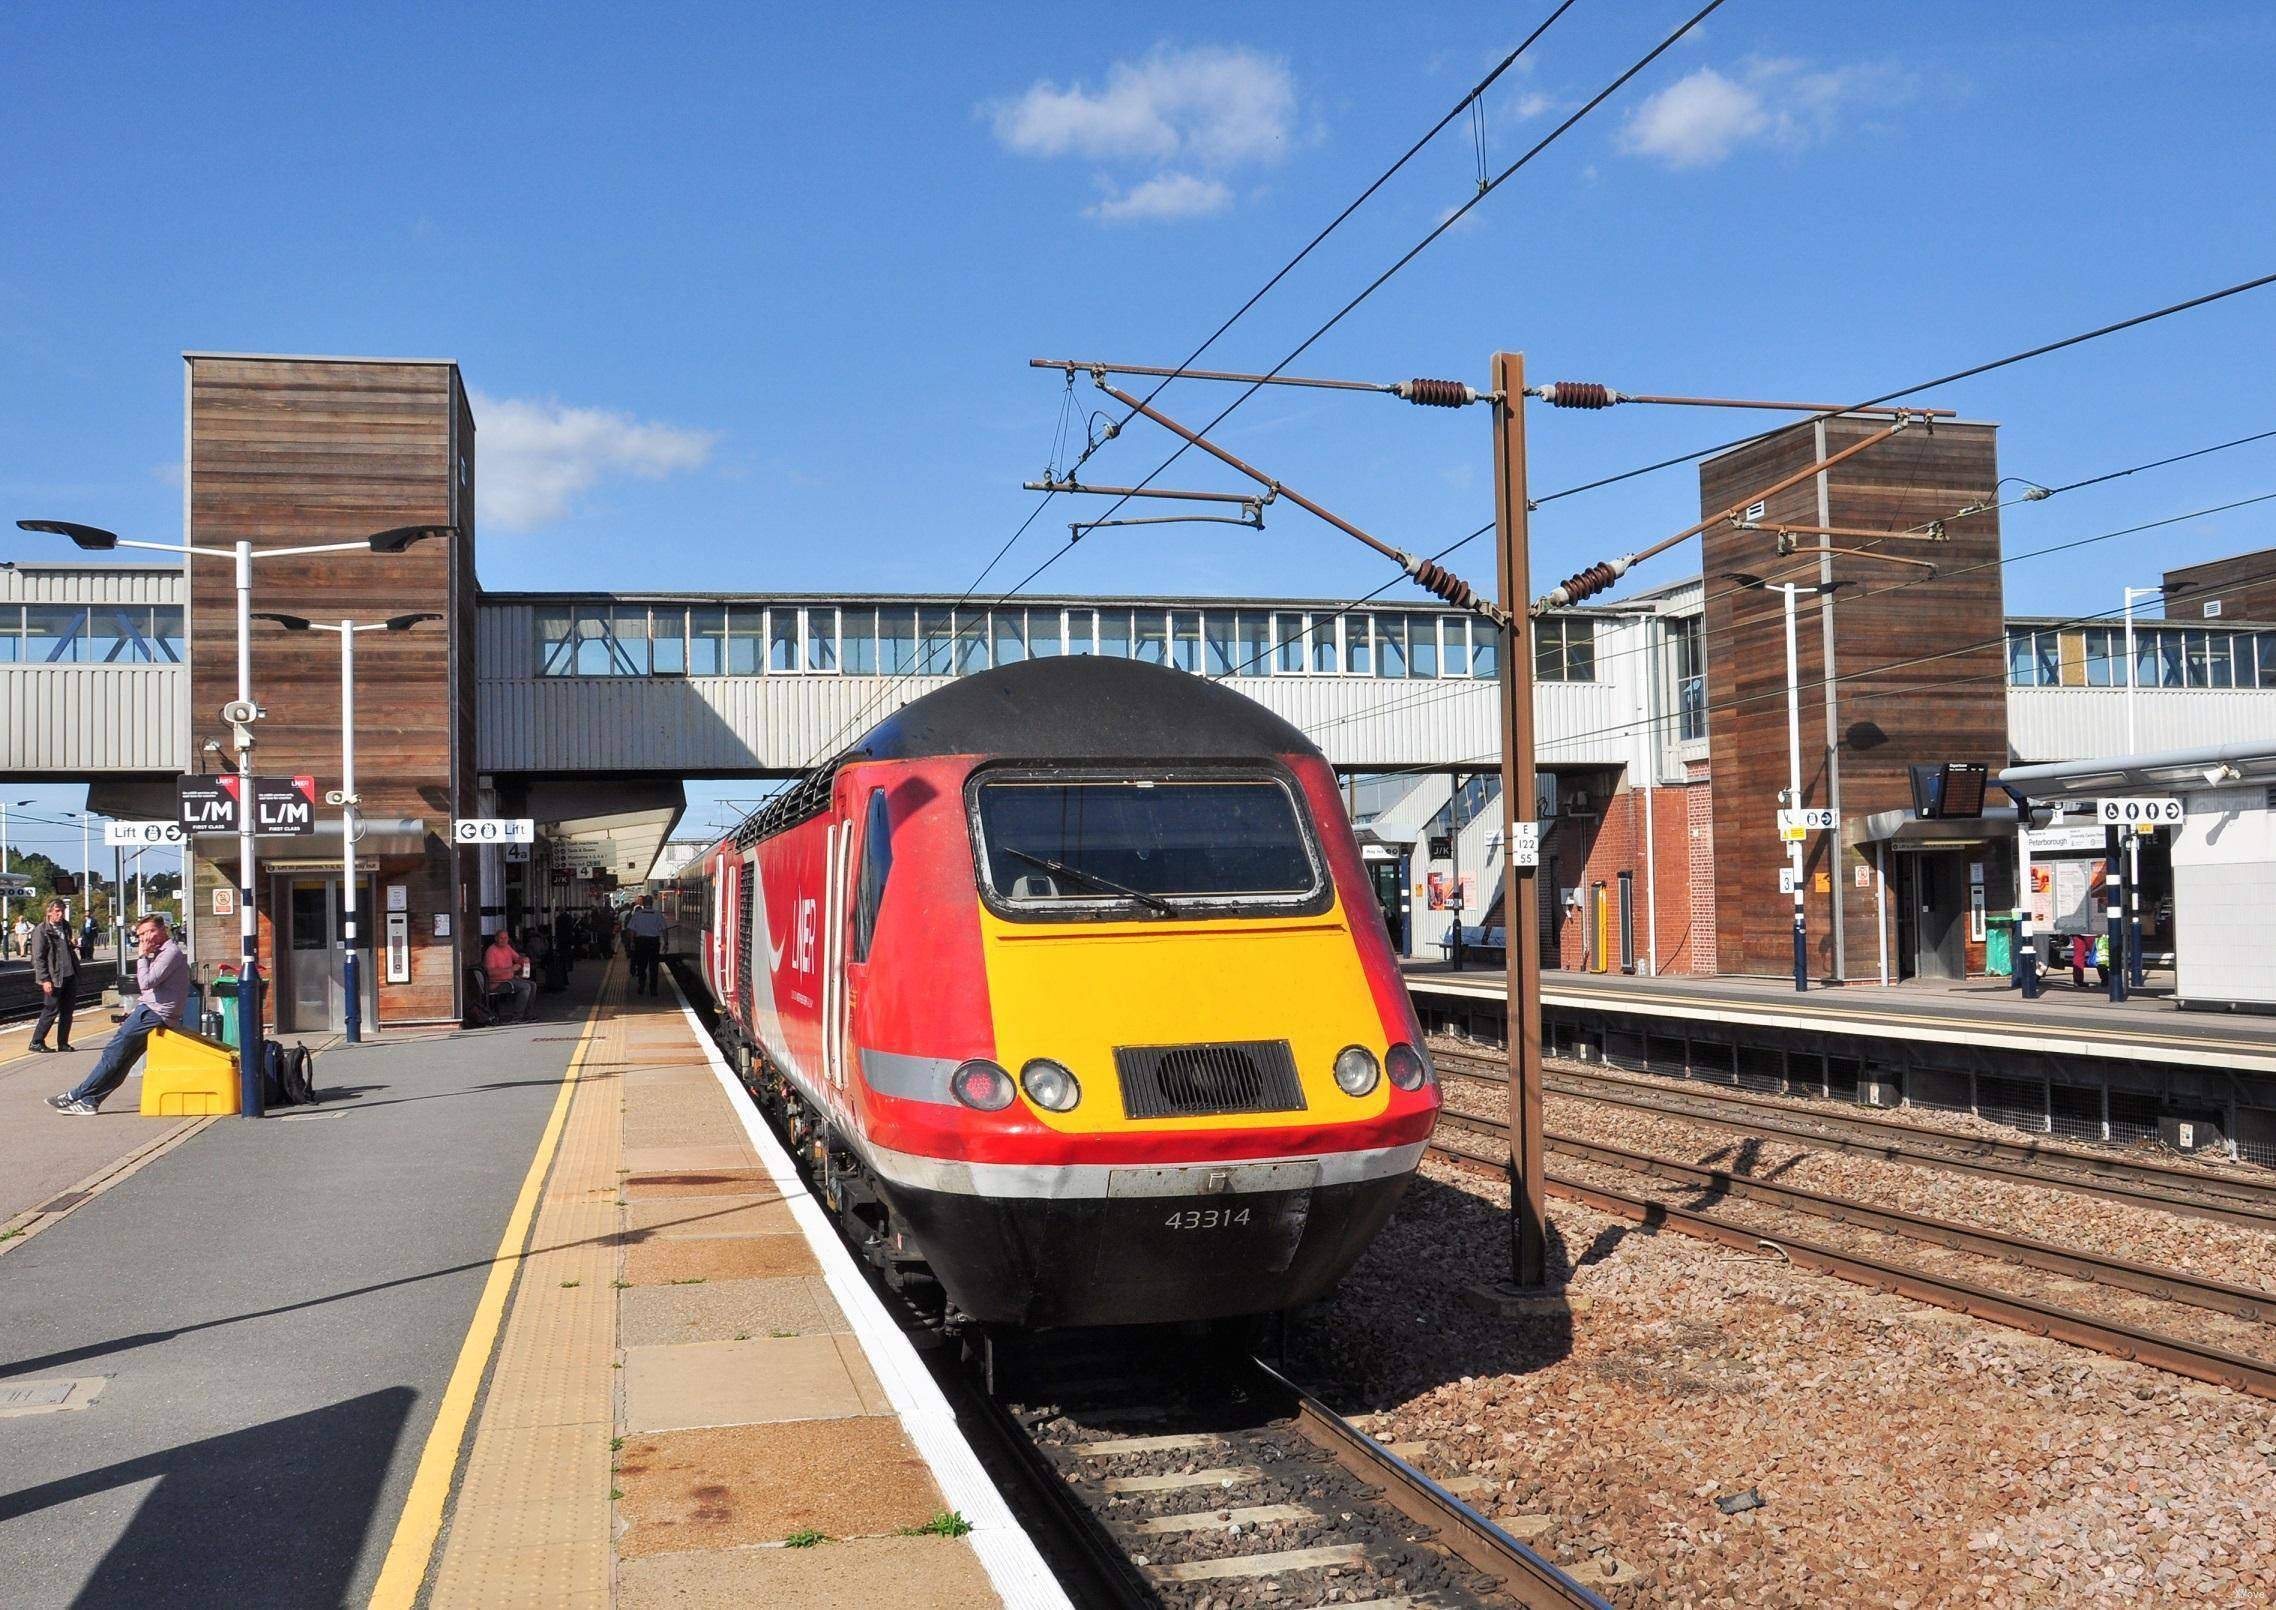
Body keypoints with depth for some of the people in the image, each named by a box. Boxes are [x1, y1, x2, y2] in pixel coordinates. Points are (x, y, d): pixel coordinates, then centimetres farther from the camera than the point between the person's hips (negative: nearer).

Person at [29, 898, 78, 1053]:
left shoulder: (66, 927, 11)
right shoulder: (42, 931, -9)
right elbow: (38, 958, -12)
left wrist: (77, 970, 13)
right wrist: (45, 980, -18)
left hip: (70, 976, 6)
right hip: (53, 978, -6)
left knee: (67, 1011, 8)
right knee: (51, 1010, -3)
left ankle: (63, 1043, 14)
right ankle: (36, 1042, 8)